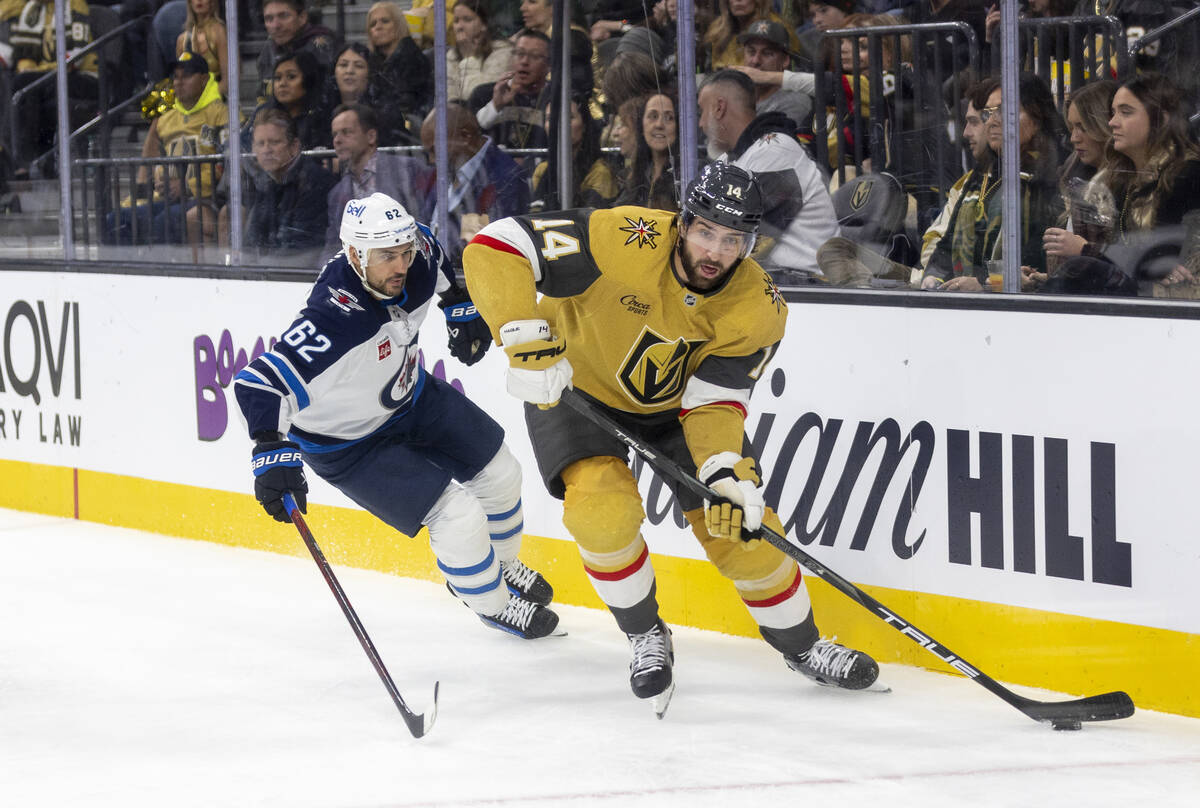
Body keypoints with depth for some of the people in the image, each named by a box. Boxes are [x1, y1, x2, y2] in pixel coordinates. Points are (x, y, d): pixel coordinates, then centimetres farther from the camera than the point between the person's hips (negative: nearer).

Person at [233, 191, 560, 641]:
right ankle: (492, 605, 18)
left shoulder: (413, 259, -19)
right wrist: (274, 454, -54)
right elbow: (260, 383, -45)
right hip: (348, 443, -8)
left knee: (499, 473, 16)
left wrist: (461, 306, 13)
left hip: (409, 397, 8)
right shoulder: (333, 321, -42)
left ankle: (501, 567, 46)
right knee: (458, 516, -12)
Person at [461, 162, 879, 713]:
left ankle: (801, 645, 24)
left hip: (676, 404, 3)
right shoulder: (623, 243, -34)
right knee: (604, 510, -27)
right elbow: (494, 247, -35)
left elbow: (714, 401, -20)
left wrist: (726, 471, -39)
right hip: (578, 388, -3)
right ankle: (646, 636, 0)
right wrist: (527, 341, -45)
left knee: (741, 524, -3)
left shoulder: (758, 308, -22)